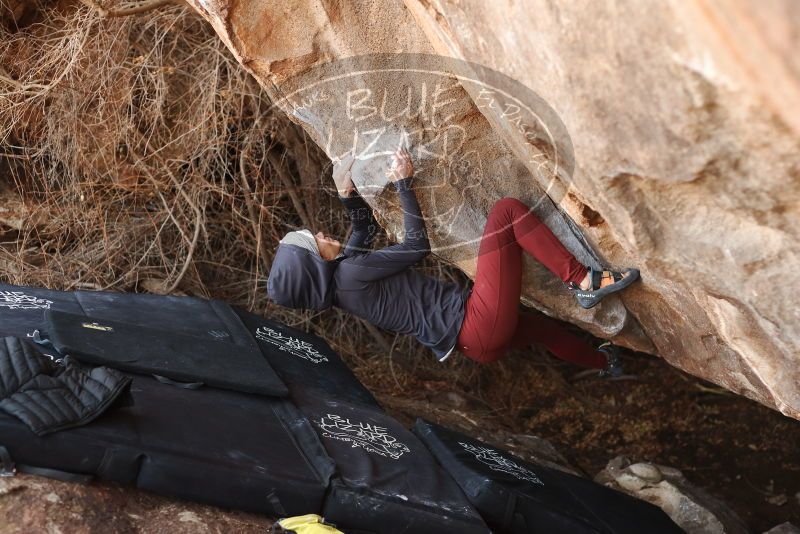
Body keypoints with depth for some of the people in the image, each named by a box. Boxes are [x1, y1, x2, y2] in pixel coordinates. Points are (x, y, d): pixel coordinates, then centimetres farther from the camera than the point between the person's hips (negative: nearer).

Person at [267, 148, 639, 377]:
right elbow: (418, 244, -8)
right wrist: (403, 184, 0)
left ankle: (603, 362, 63)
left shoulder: (338, 285, 12)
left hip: (474, 342, 10)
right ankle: (584, 282, -6)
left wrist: (347, 195, 14)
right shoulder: (348, 273, -17)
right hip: (480, 323, -10)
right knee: (506, 210, -9)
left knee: (536, 323, 38)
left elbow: (366, 229, 29)